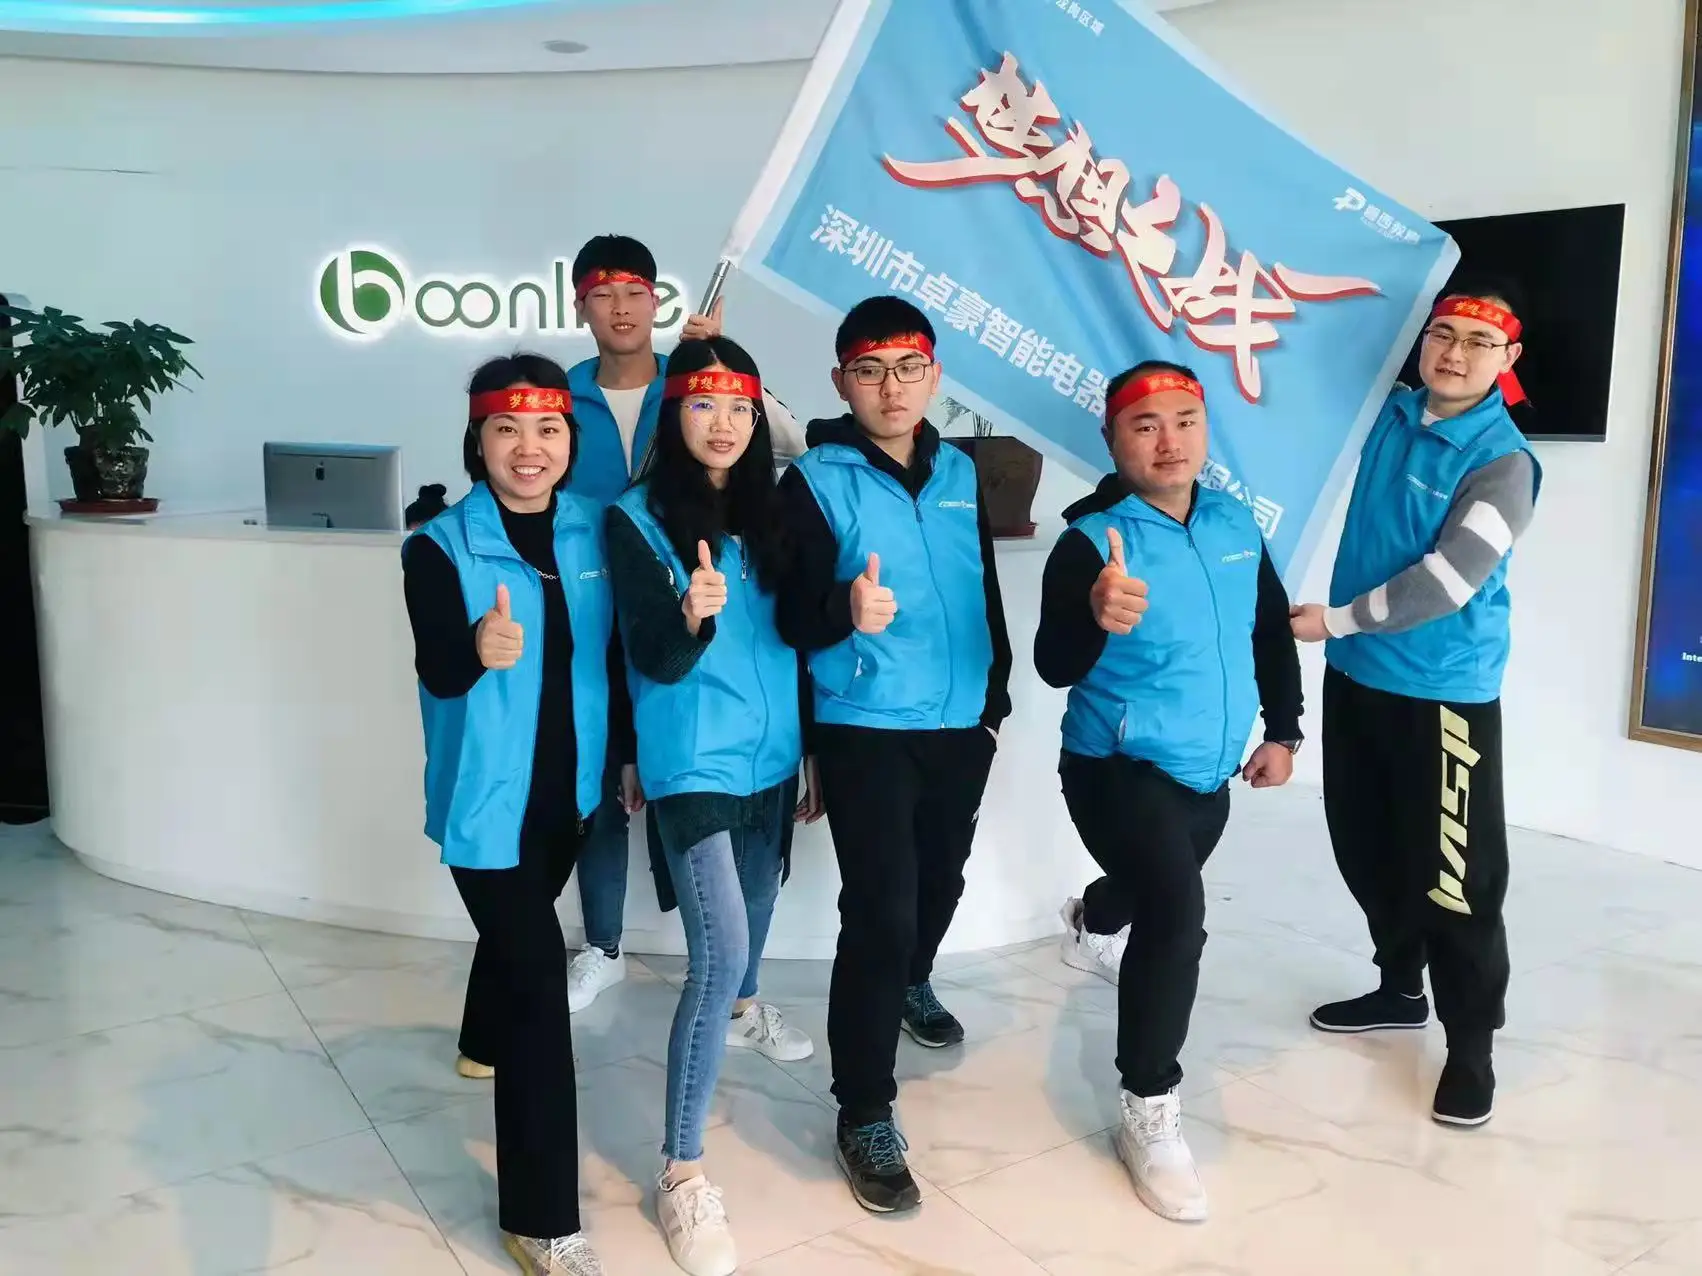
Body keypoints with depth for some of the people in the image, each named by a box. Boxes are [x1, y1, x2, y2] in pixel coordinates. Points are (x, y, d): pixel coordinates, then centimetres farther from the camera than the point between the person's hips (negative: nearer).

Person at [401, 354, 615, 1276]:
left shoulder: (593, 532, -1)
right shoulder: (440, 547, -14)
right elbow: (436, 671, -27)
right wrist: (477, 650, -48)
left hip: (570, 787, 5)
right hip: (489, 798, -5)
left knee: (517, 932, 27)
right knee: (539, 976, -9)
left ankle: (485, 1043, 59)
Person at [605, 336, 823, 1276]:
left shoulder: (768, 513, 5)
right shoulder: (637, 520, -9)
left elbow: (794, 638, 11)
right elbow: (655, 661, -16)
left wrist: (814, 755, 14)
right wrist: (691, 616, -38)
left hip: (770, 756, 6)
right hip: (693, 764, -6)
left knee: (758, 897, 25)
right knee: (717, 953, -13)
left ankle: (745, 1011, 58)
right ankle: (681, 1175, -2)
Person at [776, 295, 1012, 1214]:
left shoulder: (961, 474, 7)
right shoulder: (815, 480, -8)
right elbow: (790, 616, -14)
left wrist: (995, 699, 16)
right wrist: (842, 610, -35)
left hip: (960, 726, 6)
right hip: (865, 731, -5)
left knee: (940, 881, 22)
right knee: (879, 912, -9)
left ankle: (911, 983, 54)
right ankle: (865, 1117, 6)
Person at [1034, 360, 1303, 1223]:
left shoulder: (1237, 527, -1)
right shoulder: (1092, 540, -19)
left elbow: (1273, 632, 14)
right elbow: (1053, 667, -31)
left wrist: (1282, 730, 13)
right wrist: (1095, 618, -51)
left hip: (1209, 771, 7)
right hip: (1121, 769, -6)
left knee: (1164, 906, 29)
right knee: (1178, 918, -27)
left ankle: (1098, 912, 68)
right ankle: (1148, 1113, -7)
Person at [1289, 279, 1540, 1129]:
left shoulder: (1503, 463, -14)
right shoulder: (1388, 413, 4)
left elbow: (1446, 583, -22)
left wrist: (1333, 619, -15)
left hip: (1445, 693, -6)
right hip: (1355, 675, 7)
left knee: (1454, 874, -3)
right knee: (1366, 849, 17)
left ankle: (1471, 1044, 13)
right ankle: (1400, 989, 36)